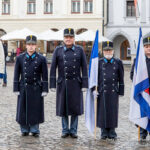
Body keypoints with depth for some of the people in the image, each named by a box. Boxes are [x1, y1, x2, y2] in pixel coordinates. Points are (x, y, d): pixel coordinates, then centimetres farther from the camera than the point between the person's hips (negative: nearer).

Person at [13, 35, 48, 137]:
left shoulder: (41, 59, 0)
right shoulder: (20, 58, 3)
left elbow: (45, 76, 0)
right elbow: (17, 74, 5)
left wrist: (45, 90, -4)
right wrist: (16, 89, 1)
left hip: (36, 88, -1)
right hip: (23, 88, 1)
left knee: (36, 109, 2)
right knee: (23, 109, 4)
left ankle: (35, 130, 13)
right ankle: (25, 130, 17)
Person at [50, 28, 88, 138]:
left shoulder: (80, 50, 2)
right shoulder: (58, 50, 1)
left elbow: (84, 68, 1)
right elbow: (53, 68, 0)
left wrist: (84, 84, -5)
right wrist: (52, 85, -5)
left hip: (76, 83, 0)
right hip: (62, 83, 0)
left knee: (75, 107, 3)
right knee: (63, 107, 5)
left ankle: (73, 130, 13)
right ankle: (65, 130, 16)